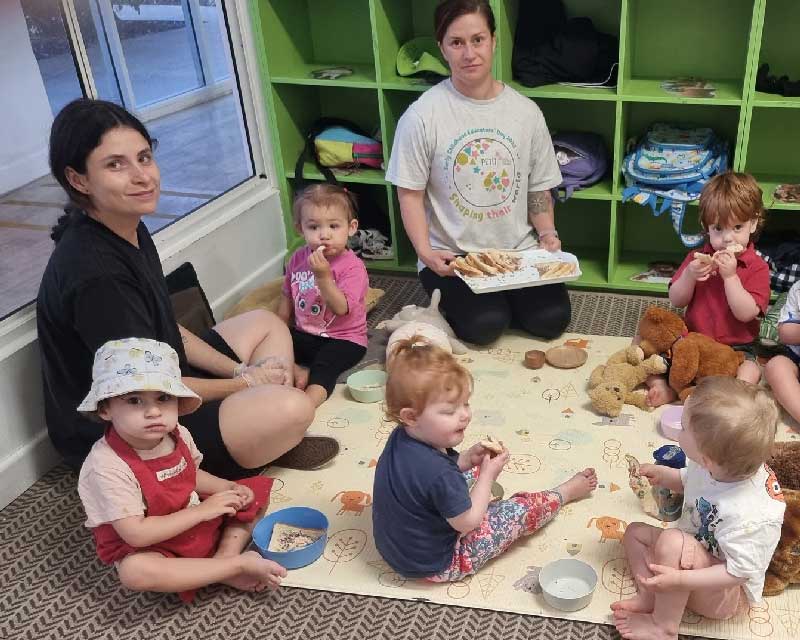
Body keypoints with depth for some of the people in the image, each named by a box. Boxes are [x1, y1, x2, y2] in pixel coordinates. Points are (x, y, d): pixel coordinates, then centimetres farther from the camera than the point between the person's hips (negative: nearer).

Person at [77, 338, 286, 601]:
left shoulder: (178, 435, -8)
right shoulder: (107, 466, -29)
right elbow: (136, 534, -29)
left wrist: (229, 488, -4)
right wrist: (201, 511, -26)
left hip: (199, 520, 7)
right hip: (148, 547, -7)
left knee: (257, 491, 5)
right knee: (134, 572, -40)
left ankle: (225, 556, -16)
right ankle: (238, 566, -26)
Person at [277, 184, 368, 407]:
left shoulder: (352, 267, -16)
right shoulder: (298, 259, 3)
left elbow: (341, 308, -27)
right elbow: (288, 296, 16)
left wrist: (323, 276, -36)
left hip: (343, 338, -6)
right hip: (303, 334, 7)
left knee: (323, 365, -32)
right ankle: (297, 371, -22)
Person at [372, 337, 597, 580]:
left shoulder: (402, 437, -12)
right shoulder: (437, 473, -38)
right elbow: (467, 522, -23)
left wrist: (466, 459, -7)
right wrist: (488, 475, -14)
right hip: (437, 565, -8)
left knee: (470, 472, 22)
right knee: (522, 510, 2)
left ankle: (481, 487, 54)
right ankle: (565, 492, 30)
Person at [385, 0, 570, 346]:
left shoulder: (526, 112, 1)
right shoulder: (422, 116, -10)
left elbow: (538, 188, 10)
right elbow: (410, 194, -7)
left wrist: (547, 233, -6)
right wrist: (426, 251, -18)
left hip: (519, 250, 3)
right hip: (451, 255, -3)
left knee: (552, 317, -15)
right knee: (484, 325, -23)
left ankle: (503, 296, 16)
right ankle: (451, 300, 11)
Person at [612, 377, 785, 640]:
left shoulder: (749, 515, -39)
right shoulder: (723, 469, -15)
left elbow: (741, 571, -30)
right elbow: (690, 482, 9)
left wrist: (679, 580, -34)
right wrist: (663, 476, -10)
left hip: (727, 595, -9)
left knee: (672, 541, -32)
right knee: (635, 532, 7)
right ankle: (650, 596, -11)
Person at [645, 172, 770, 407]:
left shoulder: (757, 268, -5)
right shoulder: (698, 258, 6)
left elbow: (746, 313, -17)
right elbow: (676, 301, 1)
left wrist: (730, 275, -23)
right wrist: (689, 276, -18)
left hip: (735, 348, -3)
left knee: (750, 372, -33)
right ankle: (661, 385, -23)